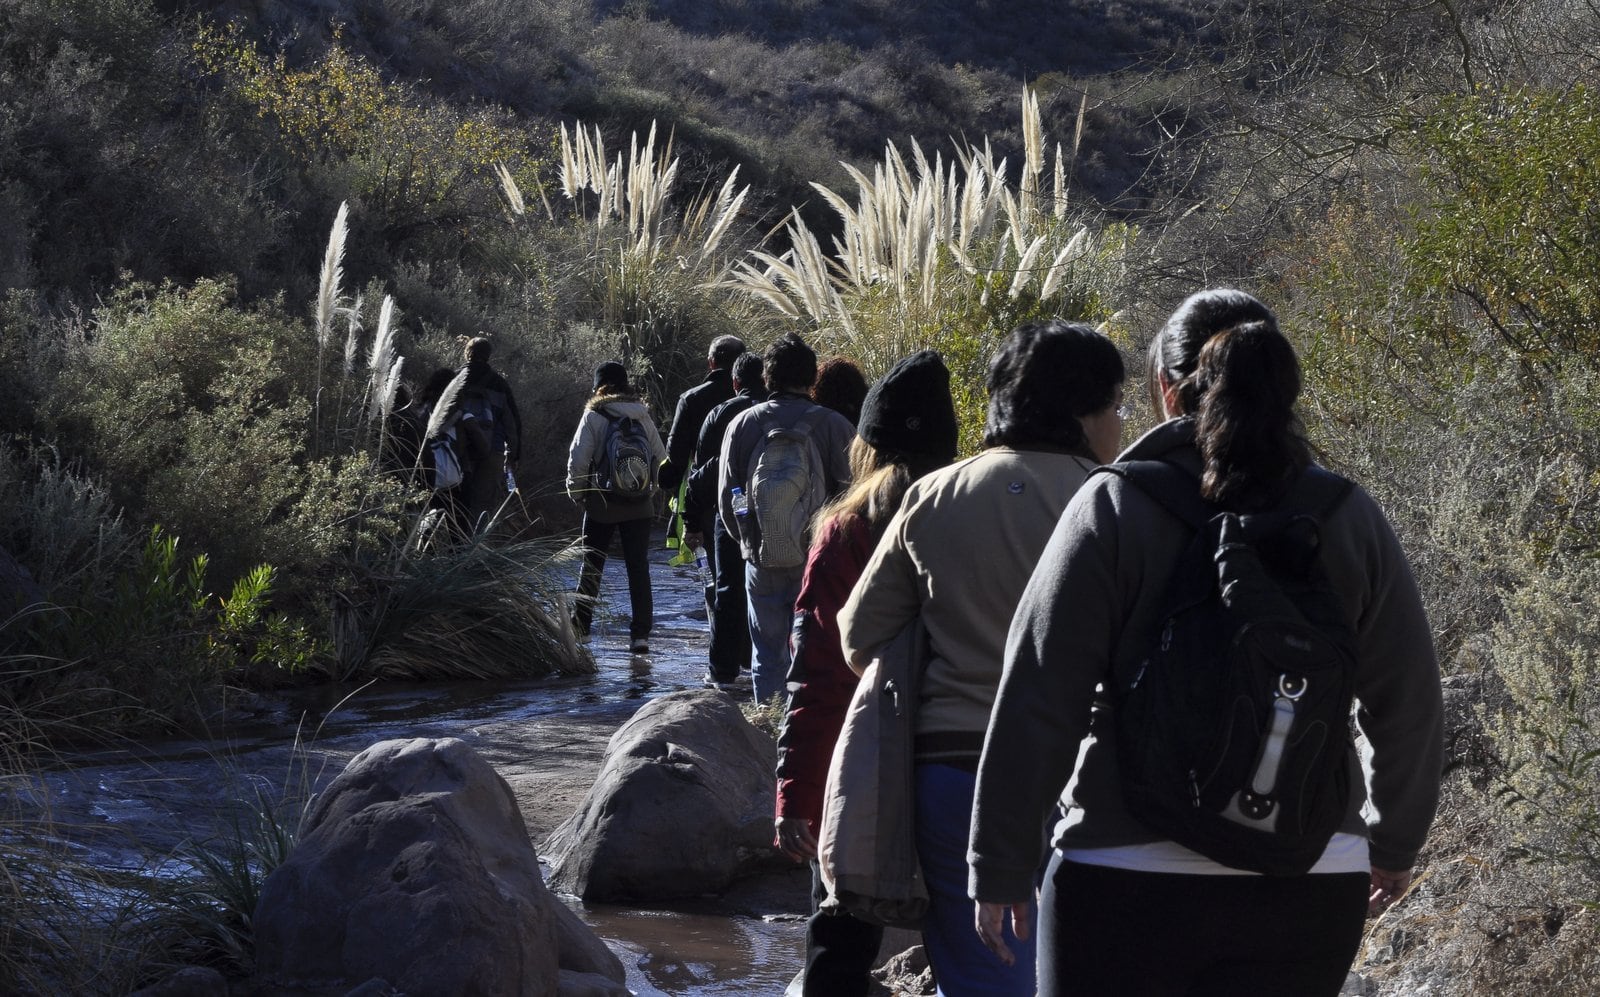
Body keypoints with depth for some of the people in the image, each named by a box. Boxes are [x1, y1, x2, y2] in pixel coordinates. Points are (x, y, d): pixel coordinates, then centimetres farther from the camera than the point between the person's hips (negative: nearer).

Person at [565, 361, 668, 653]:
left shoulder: (594, 416, -7)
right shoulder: (642, 416, 5)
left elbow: (578, 459, -11)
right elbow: (660, 457, 6)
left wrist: (577, 493, 2)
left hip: (602, 503, -2)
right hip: (639, 506, 2)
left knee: (592, 565, 12)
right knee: (638, 567, 2)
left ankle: (581, 625, 19)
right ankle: (640, 632, -5)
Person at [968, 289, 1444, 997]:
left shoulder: (1114, 507, -6)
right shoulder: (1350, 519, 3)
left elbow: (1038, 701, -8)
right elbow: (1406, 703, 8)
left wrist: (1000, 863, 0)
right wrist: (1395, 841, 23)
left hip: (1126, 878, -3)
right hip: (1311, 890, 3)